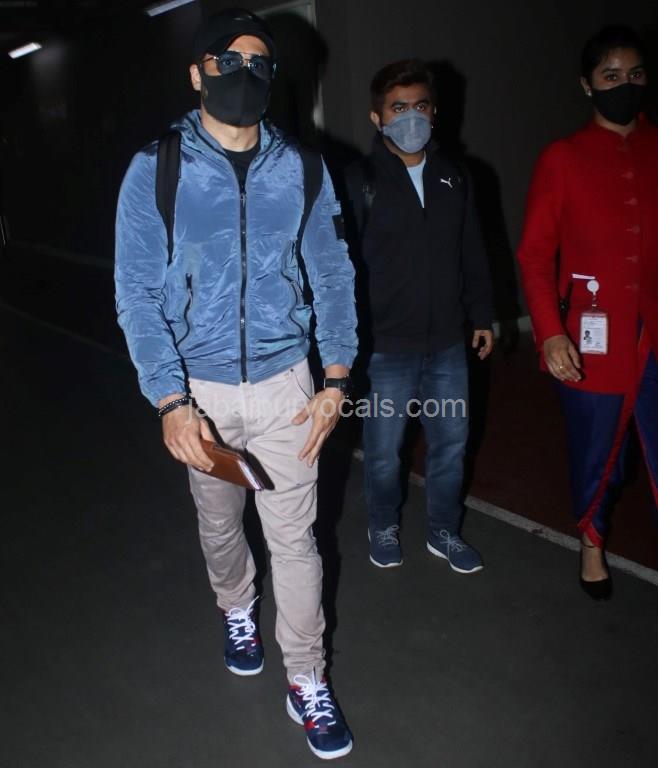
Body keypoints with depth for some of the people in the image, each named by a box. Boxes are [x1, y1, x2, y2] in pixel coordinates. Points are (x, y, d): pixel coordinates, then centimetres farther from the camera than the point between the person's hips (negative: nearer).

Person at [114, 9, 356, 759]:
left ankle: (307, 682, 24)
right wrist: (169, 401, -16)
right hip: (203, 389, 0)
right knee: (220, 526, 20)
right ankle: (236, 611, 51)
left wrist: (335, 380, -3)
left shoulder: (301, 169, -2)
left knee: (294, 536, 6)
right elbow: (137, 293, -8)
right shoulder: (155, 171, -8)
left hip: (285, 384, 0)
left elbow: (333, 276, 3)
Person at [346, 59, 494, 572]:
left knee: (451, 444, 13)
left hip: (448, 343, 4)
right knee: (384, 450, 10)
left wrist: (481, 315, 13)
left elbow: (473, 255, 13)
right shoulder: (361, 182, -8)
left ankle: (445, 533, 34)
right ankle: (384, 528, 35)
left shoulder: (455, 179, 7)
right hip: (387, 347, -4)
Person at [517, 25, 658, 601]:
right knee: (598, 453, 11)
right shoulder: (562, 159, 1)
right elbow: (536, 255, -3)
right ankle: (593, 543, 36)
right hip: (593, 335, -2)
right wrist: (550, 333, -14)